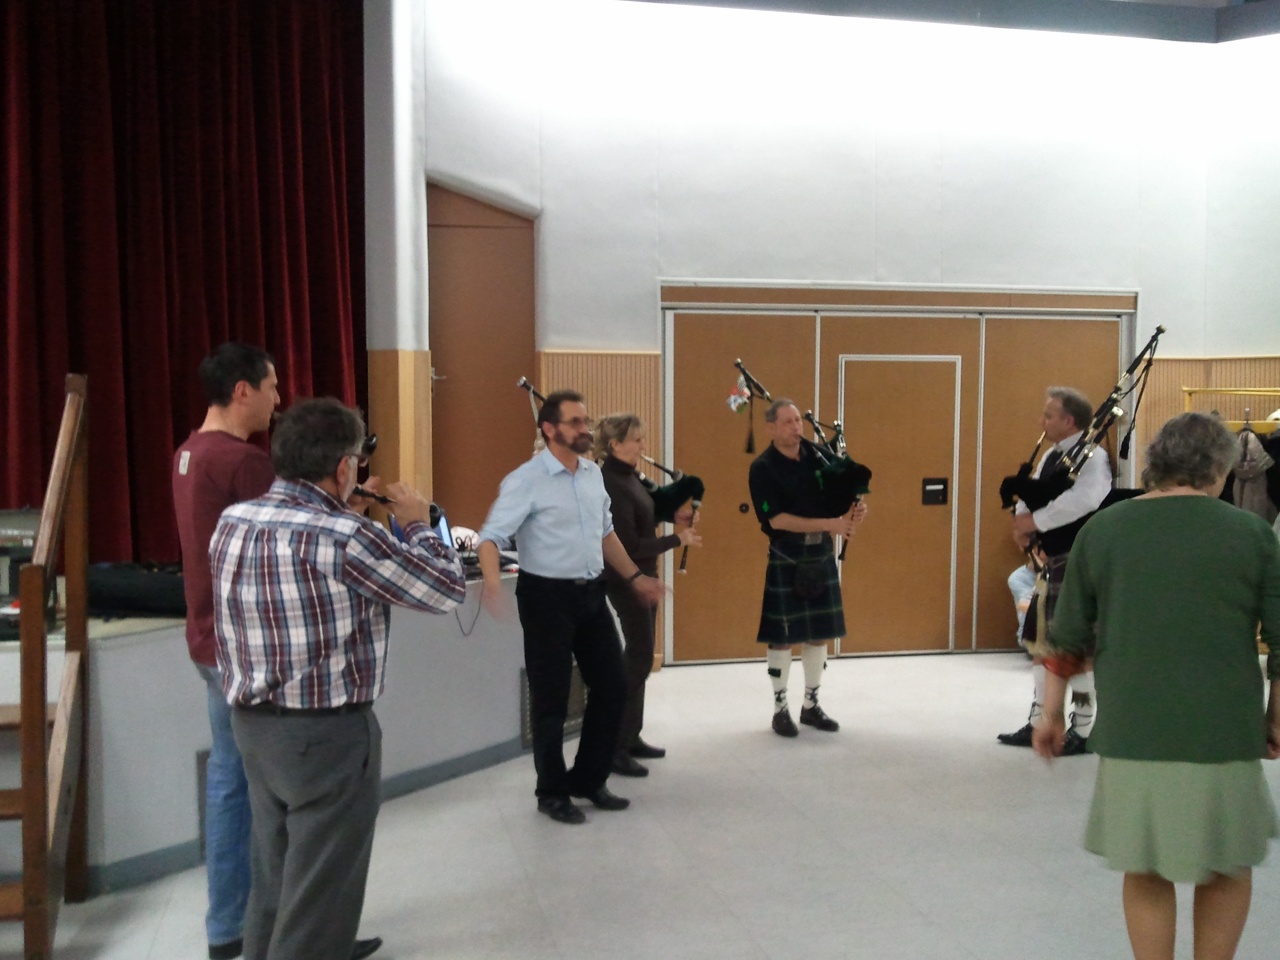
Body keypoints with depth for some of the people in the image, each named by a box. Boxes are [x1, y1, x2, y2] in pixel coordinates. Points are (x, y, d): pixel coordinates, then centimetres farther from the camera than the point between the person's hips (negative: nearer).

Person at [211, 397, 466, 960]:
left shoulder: (232, 522, 1)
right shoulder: (345, 538, -22)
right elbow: (447, 591, -12)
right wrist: (418, 524, 3)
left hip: (252, 724, 8)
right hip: (326, 734, -8)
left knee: (274, 884, 22)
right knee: (318, 898, 6)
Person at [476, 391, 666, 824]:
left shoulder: (593, 473, 7)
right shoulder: (526, 480, -15)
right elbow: (491, 536, -20)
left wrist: (634, 577, 21)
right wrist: (493, 584, -38)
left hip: (591, 593, 7)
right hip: (547, 595, -7)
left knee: (612, 685, 12)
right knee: (551, 697, 5)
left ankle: (589, 780, 30)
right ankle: (552, 792, 23)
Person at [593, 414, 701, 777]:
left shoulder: (629, 476, 7)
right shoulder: (611, 484, -21)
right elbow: (630, 545, -24)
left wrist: (677, 516, 0)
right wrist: (677, 539, -16)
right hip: (626, 579, -10)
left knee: (638, 656, 15)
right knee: (639, 658, -5)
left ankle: (630, 737, 26)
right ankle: (615, 747, 2)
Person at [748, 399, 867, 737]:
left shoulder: (817, 455, 3)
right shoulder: (762, 468, -12)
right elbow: (777, 520, -18)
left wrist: (853, 510, -14)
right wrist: (828, 524, -23)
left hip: (822, 555, 5)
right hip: (786, 559, -5)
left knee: (819, 632, 11)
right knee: (782, 635, 2)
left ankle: (811, 705, 24)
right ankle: (780, 709, 15)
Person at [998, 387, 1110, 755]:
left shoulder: (1092, 457, -15)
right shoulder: (1051, 456, 14)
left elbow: (1080, 502, -31)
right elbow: (1030, 497, 15)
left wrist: (1034, 522, -22)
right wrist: (1022, 522, -7)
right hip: (1051, 563, 9)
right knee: (1041, 643, 14)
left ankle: (1083, 730, 11)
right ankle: (1039, 722, 25)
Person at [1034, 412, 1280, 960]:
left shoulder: (1102, 531, 1)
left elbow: (1068, 639, 4)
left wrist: (1051, 713, 14)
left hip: (1130, 735, 1)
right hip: (1223, 737, -1)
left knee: (1146, 872, 14)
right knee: (1228, 869, 19)